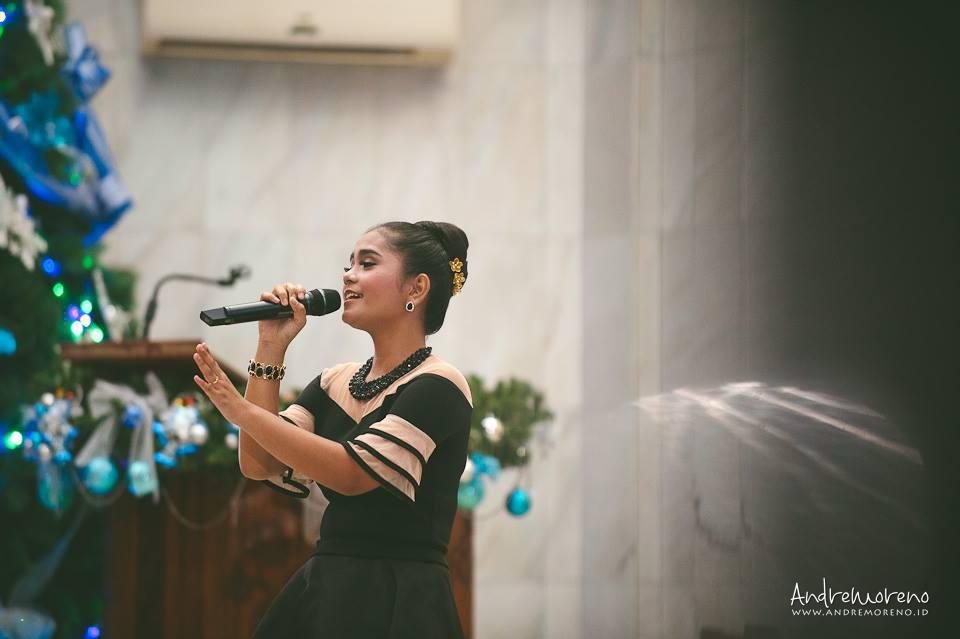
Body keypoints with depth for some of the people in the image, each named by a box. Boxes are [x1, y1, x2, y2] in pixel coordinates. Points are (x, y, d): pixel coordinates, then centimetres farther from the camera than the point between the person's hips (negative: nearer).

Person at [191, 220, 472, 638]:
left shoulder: (437, 387, -10)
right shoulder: (336, 381, 12)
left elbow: (353, 472, -21)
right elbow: (258, 465, 3)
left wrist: (242, 412, -22)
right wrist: (271, 347, 1)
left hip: (395, 606, -7)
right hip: (319, 592, 7)